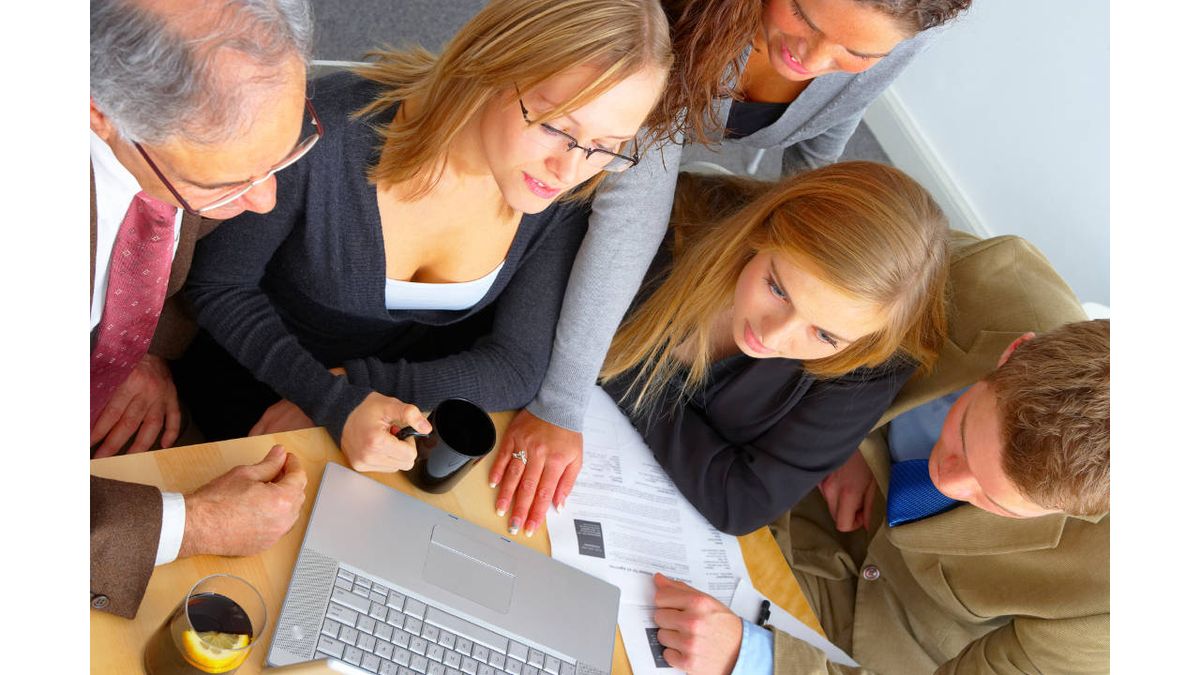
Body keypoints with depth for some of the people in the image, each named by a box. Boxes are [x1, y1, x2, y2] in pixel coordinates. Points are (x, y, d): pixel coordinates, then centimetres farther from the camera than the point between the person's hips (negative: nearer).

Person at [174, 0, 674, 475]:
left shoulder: (568, 195, -20)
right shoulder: (329, 132, -32)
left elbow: (515, 369, -14)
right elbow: (218, 285, -16)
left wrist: (351, 384, -23)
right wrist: (333, 402, -29)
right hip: (261, 366, -2)